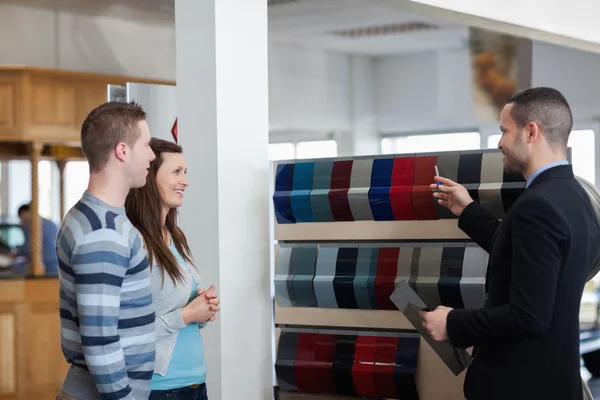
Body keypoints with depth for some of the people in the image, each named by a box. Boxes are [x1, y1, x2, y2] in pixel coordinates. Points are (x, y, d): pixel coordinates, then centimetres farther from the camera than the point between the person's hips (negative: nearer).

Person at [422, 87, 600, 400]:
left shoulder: (539, 204, -23)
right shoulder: (570, 194, 7)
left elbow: (527, 316, -27)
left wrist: (453, 324, -15)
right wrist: (468, 210, 21)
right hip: (549, 372, 9)